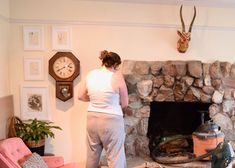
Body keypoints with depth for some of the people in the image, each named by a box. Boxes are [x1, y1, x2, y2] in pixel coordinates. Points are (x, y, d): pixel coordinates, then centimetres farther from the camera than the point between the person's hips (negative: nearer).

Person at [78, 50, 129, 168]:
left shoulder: (90, 74, 2)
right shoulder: (117, 76, -12)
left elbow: (81, 96, 10)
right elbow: (124, 103, -4)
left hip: (92, 119, 5)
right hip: (111, 120, -5)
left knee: (92, 155, 21)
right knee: (115, 157, 6)